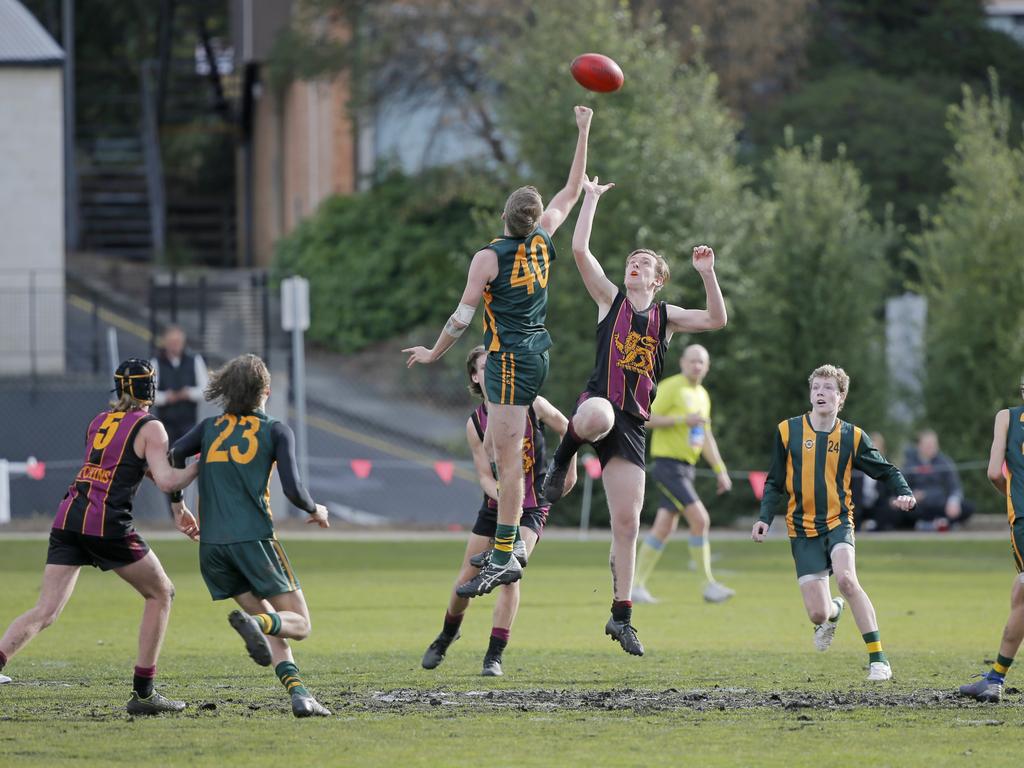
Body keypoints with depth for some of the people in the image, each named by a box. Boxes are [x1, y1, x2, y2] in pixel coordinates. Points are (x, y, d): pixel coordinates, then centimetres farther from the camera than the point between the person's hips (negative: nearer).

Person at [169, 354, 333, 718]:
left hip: (211, 545, 4)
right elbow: (292, 490, -5)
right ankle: (252, 622, -31)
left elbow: (172, 458, 3)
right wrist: (316, 510, 16)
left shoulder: (210, 427, 14)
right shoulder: (276, 431, 4)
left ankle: (299, 694, -6)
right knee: (299, 624, 1)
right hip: (254, 538, -4)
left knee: (270, 627, 13)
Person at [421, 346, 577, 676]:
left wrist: (569, 471, 10)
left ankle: (494, 657, -16)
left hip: (530, 508, -2)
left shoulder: (532, 406, -8)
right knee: (466, 580, 5)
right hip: (494, 507, 2)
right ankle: (447, 636, 36)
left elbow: (570, 431, 9)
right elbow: (485, 476, -8)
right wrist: (503, 495, -27)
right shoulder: (475, 423, -5)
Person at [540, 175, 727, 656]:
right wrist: (591, 198, 4)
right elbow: (580, 250, 0)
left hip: (632, 424, 3)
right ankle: (562, 460, -13)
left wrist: (706, 273, -4)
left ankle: (621, 617, 7)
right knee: (597, 417, -46)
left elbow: (716, 319, 5)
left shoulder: (666, 317, 17)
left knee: (627, 522, 0)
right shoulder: (611, 299, 10)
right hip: (599, 402, -3)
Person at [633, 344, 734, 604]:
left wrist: (720, 470, 20)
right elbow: (648, 419, -15)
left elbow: (707, 438, 24)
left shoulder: (702, 396, 17)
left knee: (663, 529, 7)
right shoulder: (671, 388, -9)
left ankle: (637, 586, 11)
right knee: (700, 519, -15)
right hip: (668, 464, -9)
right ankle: (709, 585, -11)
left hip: (685, 467, 9)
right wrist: (683, 420, -21)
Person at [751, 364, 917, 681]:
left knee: (846, 579, -31)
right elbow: (775, 482, 10)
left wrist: (904, 492, -11)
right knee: (818, 614, -7)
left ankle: (877, 657, -22)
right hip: (802, 530, 1)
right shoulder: (787, 431, 0)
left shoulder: (852, 436, 0)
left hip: (838, 523, -1)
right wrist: (765, 518, -3)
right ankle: (834, 612, 36)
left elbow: (886, 471, 9)